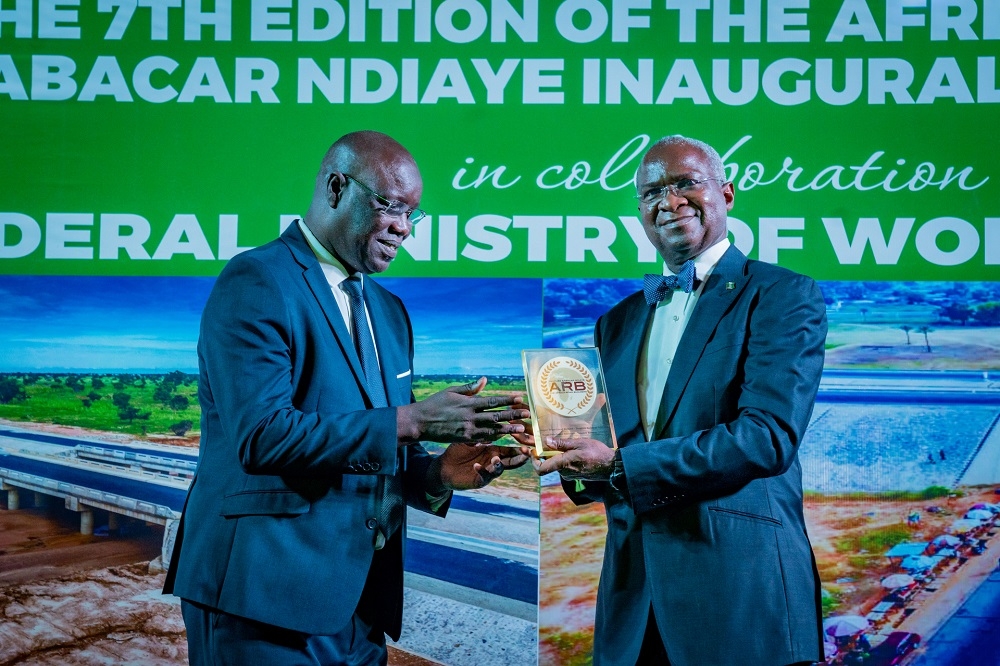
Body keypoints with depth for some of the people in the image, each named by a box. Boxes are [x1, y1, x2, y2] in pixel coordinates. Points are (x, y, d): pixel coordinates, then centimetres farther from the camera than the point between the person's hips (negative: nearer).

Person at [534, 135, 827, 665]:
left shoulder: (783, 296, -4)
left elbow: (769, 435, -17)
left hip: (740, 590, -5)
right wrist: (574, 460, -7)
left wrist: (619, 466, -18)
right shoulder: (619, 320, 16)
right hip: (634, 596, 5)